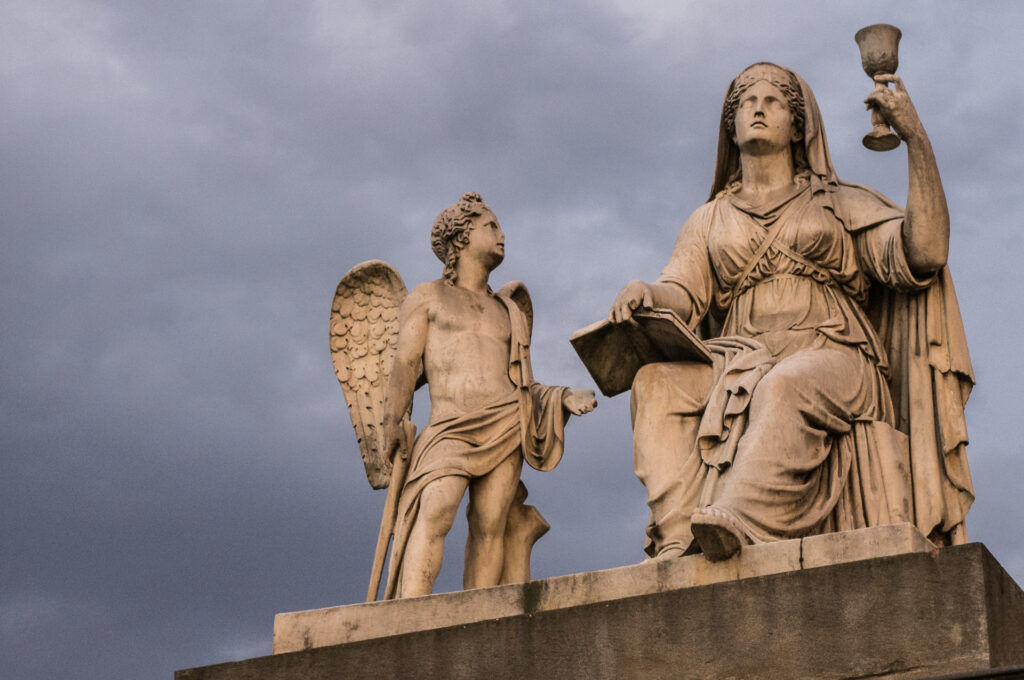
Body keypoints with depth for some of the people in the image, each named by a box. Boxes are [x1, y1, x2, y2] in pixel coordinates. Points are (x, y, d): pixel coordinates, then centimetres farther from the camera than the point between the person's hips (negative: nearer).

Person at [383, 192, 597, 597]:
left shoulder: (510, 315, 29)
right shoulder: (427, 297, 19)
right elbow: (407, 361, 5)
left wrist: (565, 398, 3)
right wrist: (392, 420, -8)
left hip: (506, 426, 4)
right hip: (451, 429, -4)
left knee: (489, 526, -9)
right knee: (435, 513, -25)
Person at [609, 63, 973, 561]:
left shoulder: (842, 204, 20)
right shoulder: (710, 221, 28)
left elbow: (925, 254, 2)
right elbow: (681, 296, 11)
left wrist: (916, 137, -1)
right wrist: (644, 293, -15)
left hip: (832, 362, -2)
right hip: (742, 366, 2)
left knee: (784, 389, -39)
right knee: (658, 380, -30)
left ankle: (740, 523, -59)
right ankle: (679, 541, -45)